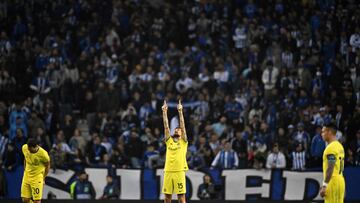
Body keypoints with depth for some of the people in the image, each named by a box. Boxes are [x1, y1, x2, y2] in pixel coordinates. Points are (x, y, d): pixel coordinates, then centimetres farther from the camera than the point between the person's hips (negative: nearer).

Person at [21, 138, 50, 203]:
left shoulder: (43, 154, -22)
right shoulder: (24, 148, -8)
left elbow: (47, 166, -6)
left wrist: (43, 178, -5)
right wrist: (25, 171, 13)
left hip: (37, 178, -5)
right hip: (27, 176, 5)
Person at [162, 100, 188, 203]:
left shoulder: (183, 141, 7)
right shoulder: (169, 141, 14)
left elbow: (182, 125, -1)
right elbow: (166, 127, 9)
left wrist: (180, 111, -6)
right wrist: (164, 112, 2)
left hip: (179, 171, -3)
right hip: (168, 171, 3)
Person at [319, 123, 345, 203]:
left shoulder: (331, 147, -13)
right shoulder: (339, 146, 17)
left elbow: (330, 168, -21)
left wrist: (324, 185, -22)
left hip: (333, 182, -10)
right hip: (340, 180, 10)